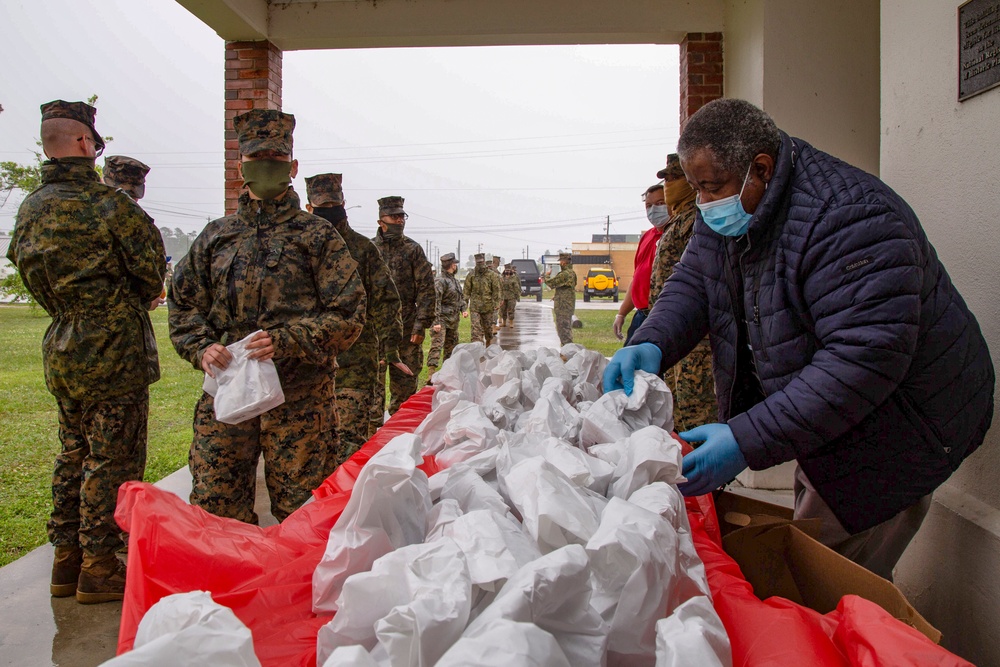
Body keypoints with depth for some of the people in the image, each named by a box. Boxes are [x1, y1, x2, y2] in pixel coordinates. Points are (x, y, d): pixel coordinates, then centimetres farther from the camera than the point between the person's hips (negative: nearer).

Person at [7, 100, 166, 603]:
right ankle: (99, 568, 10)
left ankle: (67, 560, 26)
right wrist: (139, 300, 10)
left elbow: (26, 268, 14)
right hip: (114, 353, -8)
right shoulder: (108, 205, -16)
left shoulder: (29, 210, 8)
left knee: (73, 454, 18)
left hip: (60, 350, 8)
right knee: (112, 460, 1)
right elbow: (151, 271, -11)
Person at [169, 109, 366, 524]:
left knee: (303, 515, 2)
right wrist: (201, 346, -3)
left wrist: (285, 341, -15)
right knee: (213, 509, 7)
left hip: (299, 397, -3)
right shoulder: (215, 236, 16)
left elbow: (348, 314, -3)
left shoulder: (318, 236, 5)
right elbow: (183, 305, 18)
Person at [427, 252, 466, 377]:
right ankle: (431, 373, -22)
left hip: (453, 320, 10)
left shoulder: (455, 281, 15)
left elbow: (460, 297, 26)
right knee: (437, 345, -17)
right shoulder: (440, 281, -15)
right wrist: (436, 321, -26)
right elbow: (435, 301, -21)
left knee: (451, 346, 18)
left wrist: (463, 309, 7)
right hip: (442, 319, -9)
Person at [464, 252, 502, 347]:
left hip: (488, 307, 0)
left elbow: (496, 292, -4)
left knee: (488, 330, 12)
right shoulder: (471, 275, 2)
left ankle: (488, 348, 32)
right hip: (475, 308, 0)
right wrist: (465, 305, -2)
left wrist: (495, 309, -9)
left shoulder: (492, 275, -3)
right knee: (476, 332, -8)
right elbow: (466, 291, 5)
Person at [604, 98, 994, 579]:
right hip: (824, 416, 9)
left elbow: (867, 357, -36)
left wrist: (748, 440, -40)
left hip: (894, 428, -8)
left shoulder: (850, 218, -31)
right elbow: (692, 285, -2)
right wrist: (650, 345, -25)